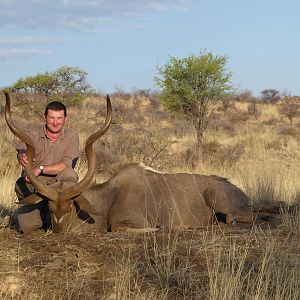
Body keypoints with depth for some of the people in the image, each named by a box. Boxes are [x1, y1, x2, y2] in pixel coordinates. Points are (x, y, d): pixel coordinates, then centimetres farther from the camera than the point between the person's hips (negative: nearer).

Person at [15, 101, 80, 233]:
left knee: (69, 174, -31)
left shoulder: (71, 136, -4)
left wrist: (40, 169, -27)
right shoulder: (34, 137, -4)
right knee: (27, 226, -21)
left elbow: (67, 165, -16)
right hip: (31, 189, 0)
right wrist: (22, 157, -52)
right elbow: (22, 151, -27)